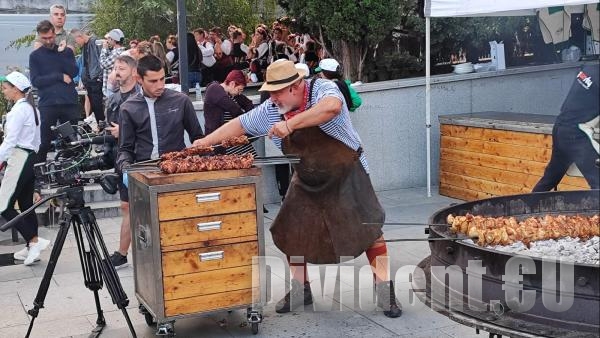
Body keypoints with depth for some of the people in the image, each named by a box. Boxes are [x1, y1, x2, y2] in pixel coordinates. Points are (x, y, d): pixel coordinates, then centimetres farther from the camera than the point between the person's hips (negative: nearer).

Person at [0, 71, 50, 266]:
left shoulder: (19, 109, -13)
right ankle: (31, 248, 16)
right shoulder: (31, 108, 15)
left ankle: (35, 241, -9)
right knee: (26, 205, 12)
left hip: (19, 160, -10)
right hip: (30, 158, 10)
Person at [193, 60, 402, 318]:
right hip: (306, 181, 5)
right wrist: (205, 142, 2)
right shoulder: (271, 109, -4)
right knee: (290, 233, 6)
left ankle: (385, 291, 3)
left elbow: (332, 106, -43)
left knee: (368, 228, -9)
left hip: (345, 175, -5)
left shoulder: (321, 89, -21)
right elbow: (239, 124, 6)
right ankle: (301, 291, 23)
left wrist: (290, 124, -43)